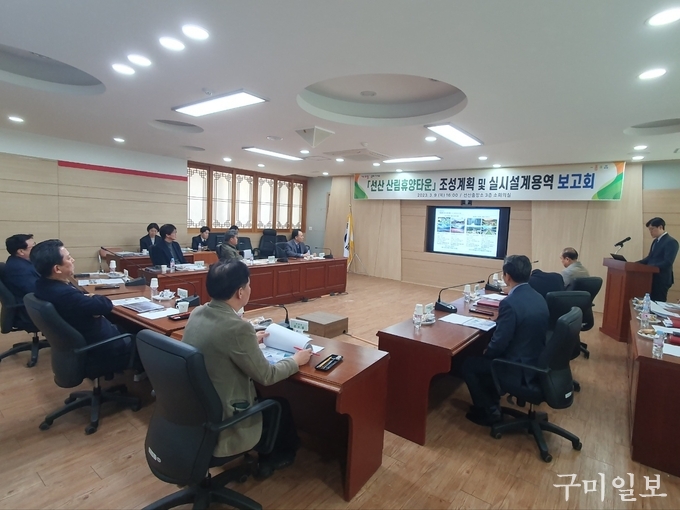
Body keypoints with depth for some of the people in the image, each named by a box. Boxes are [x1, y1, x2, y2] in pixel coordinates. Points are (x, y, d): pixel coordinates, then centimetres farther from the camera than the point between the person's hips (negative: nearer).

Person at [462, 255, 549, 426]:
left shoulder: (510, 303, -27)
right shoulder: (538, 298, 1)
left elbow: (499, 342, -23)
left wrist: (486, 353, -1)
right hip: (536, 362, 9)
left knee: (468, 365, 8)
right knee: (485, 359, 27)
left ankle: (489, 411, 19)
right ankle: (492, 403, 33)